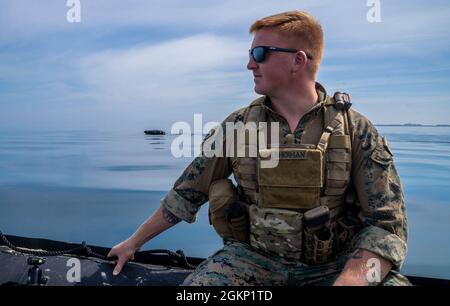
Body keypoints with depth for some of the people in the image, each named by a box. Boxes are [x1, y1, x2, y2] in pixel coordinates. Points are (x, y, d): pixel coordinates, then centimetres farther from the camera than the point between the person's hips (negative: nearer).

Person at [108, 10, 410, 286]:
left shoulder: (356, 131, -7)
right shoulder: (238, 125, -1)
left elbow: (387, 225, -10)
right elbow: (186, 193, 5)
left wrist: (347, 281, -27)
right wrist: (134, 242, 12)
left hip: (335, 263, 0)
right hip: (254, 257, 1)